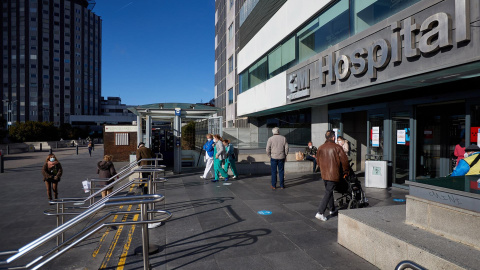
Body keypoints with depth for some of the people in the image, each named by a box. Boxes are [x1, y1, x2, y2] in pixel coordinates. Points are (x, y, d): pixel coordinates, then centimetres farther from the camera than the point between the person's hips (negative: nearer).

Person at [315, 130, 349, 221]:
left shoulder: (320, 148, 4)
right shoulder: (337, 147, -10)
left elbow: (318, 161, 12)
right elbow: (344, 160, -11)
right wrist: (345, 171, 3)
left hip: (324, 174, 5)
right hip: (334, 174, -5)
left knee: (329, 190, 22)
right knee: (328, 192, -3)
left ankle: (332, 209, 36)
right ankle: (320, 212, -9)